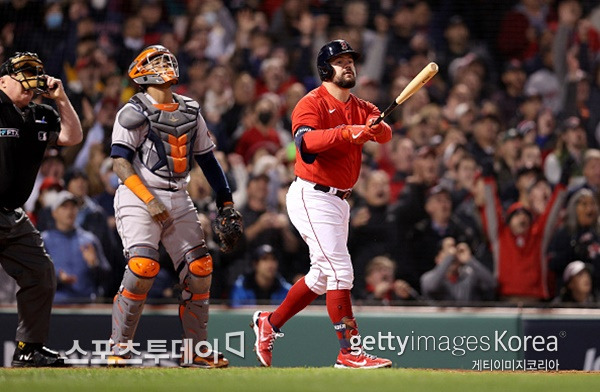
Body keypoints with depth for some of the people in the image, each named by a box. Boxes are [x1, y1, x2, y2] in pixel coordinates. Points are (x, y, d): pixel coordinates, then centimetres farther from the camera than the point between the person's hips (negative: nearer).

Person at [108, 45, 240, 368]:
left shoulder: (190, 111, 14)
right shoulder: (134, 112, -5)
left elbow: (207, 158, 20)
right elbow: (120, 163, -12)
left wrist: (225, 202, 14)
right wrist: (149, 201, -21)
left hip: (178, 199, 6)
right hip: (138, 197, -6)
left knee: (199, 271, -2)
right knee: (143, 267, -22)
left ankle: (196, 351, 8)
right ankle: (118, 348, -10)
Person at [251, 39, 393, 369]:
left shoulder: (361, 109, 10)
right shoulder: (312, 104, -10)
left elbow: (385, 133, -10)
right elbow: (305, 140, -30)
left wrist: (377, 129, -34)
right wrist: (347, 132, -43)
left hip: (339, 200, 9)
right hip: (311, 196, -9)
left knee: (322, 276, 18)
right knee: (340, 271, -13)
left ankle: (270, 323, 34)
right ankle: (350, 352, -12)